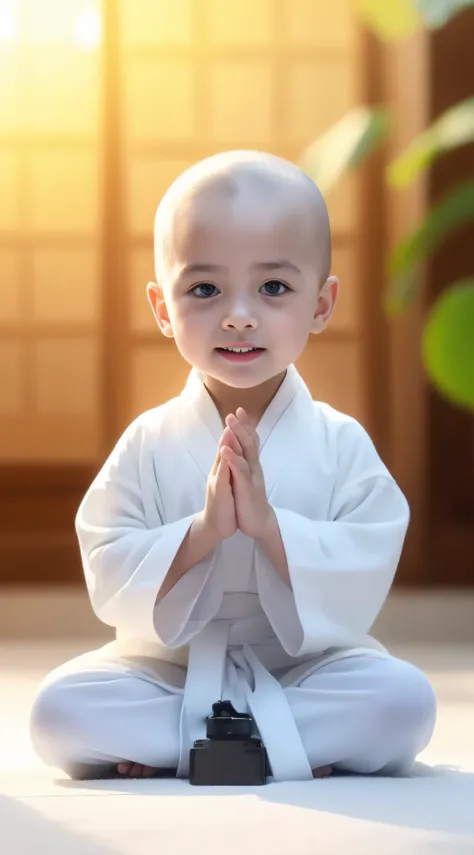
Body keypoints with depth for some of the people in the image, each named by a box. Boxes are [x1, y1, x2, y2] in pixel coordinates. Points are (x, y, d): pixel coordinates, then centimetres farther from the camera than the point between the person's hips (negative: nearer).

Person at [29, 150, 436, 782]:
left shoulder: (342, 445, -5)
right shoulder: (148, 445, -4)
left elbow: (359, 585, -14)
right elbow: (112, 587, -10)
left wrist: (267, 522, -26)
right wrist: (202, 532, -25)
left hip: (308, 666, 0)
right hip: (166, 670, 0)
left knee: (405, 699, -29)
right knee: (60, 708, -26)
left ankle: (170, 747, -20)